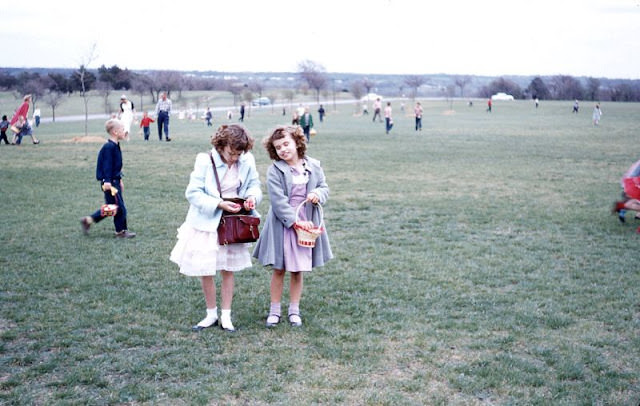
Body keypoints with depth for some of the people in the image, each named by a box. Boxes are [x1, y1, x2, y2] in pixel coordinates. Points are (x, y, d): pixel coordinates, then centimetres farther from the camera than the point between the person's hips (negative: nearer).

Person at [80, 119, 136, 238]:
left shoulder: (115, 146, 13)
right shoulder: (109, 147, -17)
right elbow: (107, 165, -22)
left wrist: (119, 180, 26)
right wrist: (107, 181, -28)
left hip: (115, 181, 10)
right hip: (109, 182, -10)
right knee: (120, 207, -2)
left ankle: (88, 220, 22)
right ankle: (121, 231, 10)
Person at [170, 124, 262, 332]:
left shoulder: (247, 161, -7)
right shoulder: (205, 161, -17)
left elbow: (254, 186, 6)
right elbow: (193, 193, -17)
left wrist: (252, 197, -17)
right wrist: (219, 204, -26)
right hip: (206, 223, -2)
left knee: (228, 270, 11)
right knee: (205, 270, 6)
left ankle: (226, 315, 23)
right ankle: (211, 314, 25)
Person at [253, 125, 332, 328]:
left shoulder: (313, 166, 1)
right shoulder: (275, 171, -10)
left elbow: (324, 187, 10)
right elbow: (278, 201, -16)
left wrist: (318, 194, -14)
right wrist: (295, 221, -21)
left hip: (306, 224, 2)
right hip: (282, 225, -2)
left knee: (298, 270, 11)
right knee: (279, 269, 7)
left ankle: (294, 310, 23)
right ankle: (275, 310, 20)